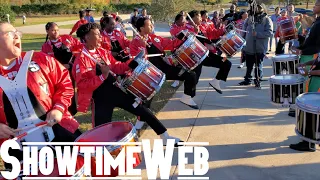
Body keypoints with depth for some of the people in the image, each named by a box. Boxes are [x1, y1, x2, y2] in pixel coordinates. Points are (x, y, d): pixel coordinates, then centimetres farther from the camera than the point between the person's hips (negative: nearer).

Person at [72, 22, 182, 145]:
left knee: (142, 109, 9)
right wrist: (103, 75, -28)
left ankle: (165, 137, 21)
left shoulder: (102, 52, 9)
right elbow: (82, 84, -21)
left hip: (115, 89, 7)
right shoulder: (81, 59, -13)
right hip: (100, 98, -7)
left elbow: (116, 67, 16)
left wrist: (130, 65, 0)